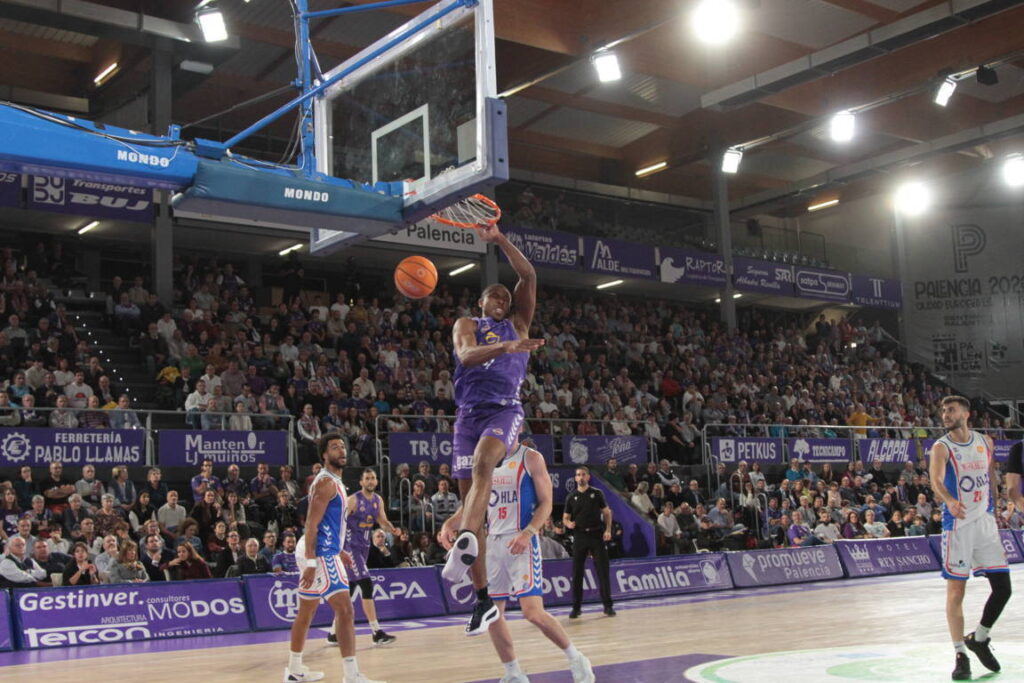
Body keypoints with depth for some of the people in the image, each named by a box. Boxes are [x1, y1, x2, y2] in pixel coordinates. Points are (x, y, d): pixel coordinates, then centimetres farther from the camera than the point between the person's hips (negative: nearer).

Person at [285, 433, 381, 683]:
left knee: (306, 611, 17)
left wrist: (339, 551, 27)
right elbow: (311, 524, -21)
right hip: (320, 554, -11)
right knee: (345, 609, -14)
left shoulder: (332, 482, 17)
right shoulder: (326, 482, -14)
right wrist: (311, 562, -26)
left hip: (322, 552, 11)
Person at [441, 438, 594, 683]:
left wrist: (527, 533, -23)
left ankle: (576, 660, 7)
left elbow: (546, 503, -8)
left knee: (533, 612, -13)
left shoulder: (531, 458, -5)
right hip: (493, 542, 6)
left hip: (521, 542, -6)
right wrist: (450, 523, 1)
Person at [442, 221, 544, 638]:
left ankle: (465, 542, -54)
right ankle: (483, 600, 4)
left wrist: (499, 240, 7)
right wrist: (506, 347, -25)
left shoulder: (518, 323, 21)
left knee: (481, 465, -34)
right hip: (469, 413, 1)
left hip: (506, 409, -1)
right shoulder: (466, 325, 15)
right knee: (468, 500, -2)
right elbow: (465, 355, -9)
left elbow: (528, 276, 10)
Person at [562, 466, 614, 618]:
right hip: (579, 536, 1)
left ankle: (608, 605, 6)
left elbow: (607, 512, 7)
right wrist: (568, 523, -9)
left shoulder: (597, 493, 6)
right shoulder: (571, 497, 9)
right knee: (577, 573, 1)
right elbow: (565, 517, 14)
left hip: (597, 534, -1)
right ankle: (576, 607, 9)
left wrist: (608, 530, -6)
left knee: (603, 571, -2)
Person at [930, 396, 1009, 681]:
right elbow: (936, 479, -26)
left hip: (986, 521, 5)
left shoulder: (985, 442, 7)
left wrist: (994, 506, 18)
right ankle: (961, 655, 7)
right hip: (957, 523, -4)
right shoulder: (942, 447, -9)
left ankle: (979, 638, 24)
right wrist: (950, 501, -45)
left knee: (1003, 587, 2)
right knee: (956, 590, -2)